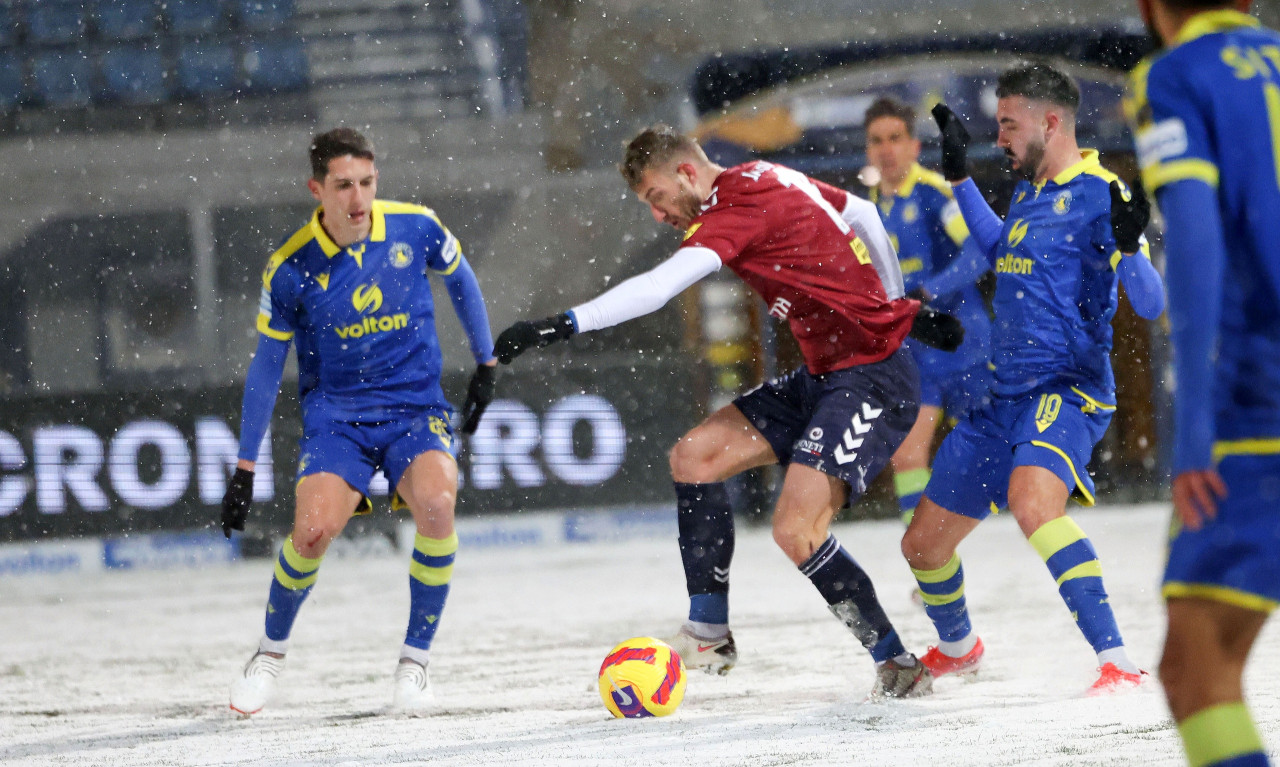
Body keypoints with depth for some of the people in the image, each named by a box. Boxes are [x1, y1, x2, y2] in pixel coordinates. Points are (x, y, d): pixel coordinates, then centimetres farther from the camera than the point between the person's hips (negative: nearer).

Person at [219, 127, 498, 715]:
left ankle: (415, 660, -10)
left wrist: (486, 364, 21)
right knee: (313, 529, -26)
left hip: (416, 407, 1)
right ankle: (271, 651, 4)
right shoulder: (291, 268, -11)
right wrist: (245, 469, 4)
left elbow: (460, 279, 15)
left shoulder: (415, 228, -8)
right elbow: (266, 366, 1)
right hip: (335, 413, -1)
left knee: (436, 503, -30)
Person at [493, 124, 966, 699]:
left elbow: (659, 287, -30)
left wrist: (563, 325, -33)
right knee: (694, 456, 4)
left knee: (795, 530, -21)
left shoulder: (740, 208, -19)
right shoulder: (772, 180, 9)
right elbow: (864, 217, 21)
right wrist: (902, 308, 30)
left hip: (872, 380, -11)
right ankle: (709, 636, 8)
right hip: (823, 376, 11)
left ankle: (898, 667, -5)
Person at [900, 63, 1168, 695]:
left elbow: (1151, 306, -19)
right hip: (1005, 399, 9)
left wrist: (1128, 244, -37)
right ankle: (956, 648, 46)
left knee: (1031, 500, -39)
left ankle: (1117, 663, -40)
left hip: (1068, 390, -9)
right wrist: (958, 174, 34)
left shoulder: (1099, 197, -11)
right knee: (923, 544, 16)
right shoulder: (1031, 192, 14)